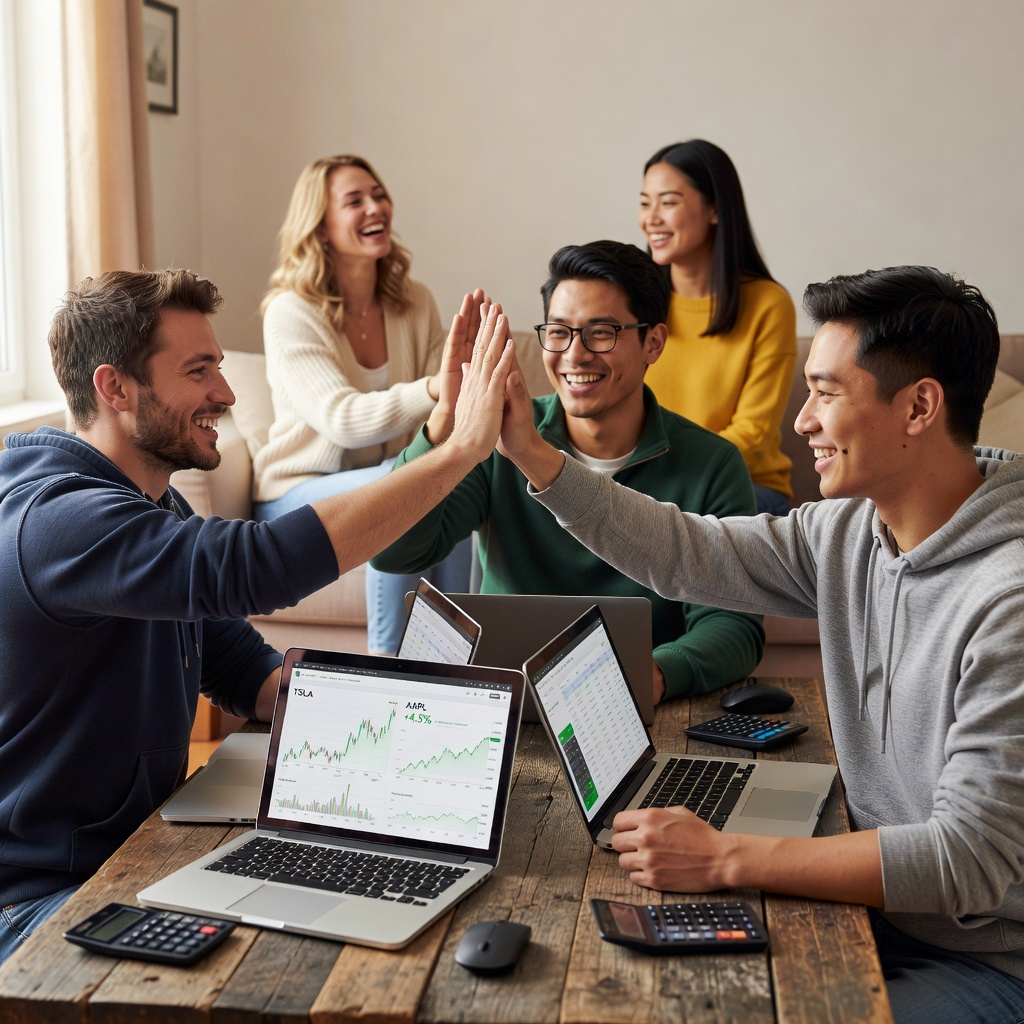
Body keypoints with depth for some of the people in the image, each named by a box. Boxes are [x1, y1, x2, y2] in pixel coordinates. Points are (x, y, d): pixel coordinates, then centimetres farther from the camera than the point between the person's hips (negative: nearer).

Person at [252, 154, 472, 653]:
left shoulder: (414, 302, 2)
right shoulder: (291, 313, -14)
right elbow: (341, 419, -29)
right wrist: (435, 387, -44)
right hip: (296, 492, -4)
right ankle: (387, 660, -23)